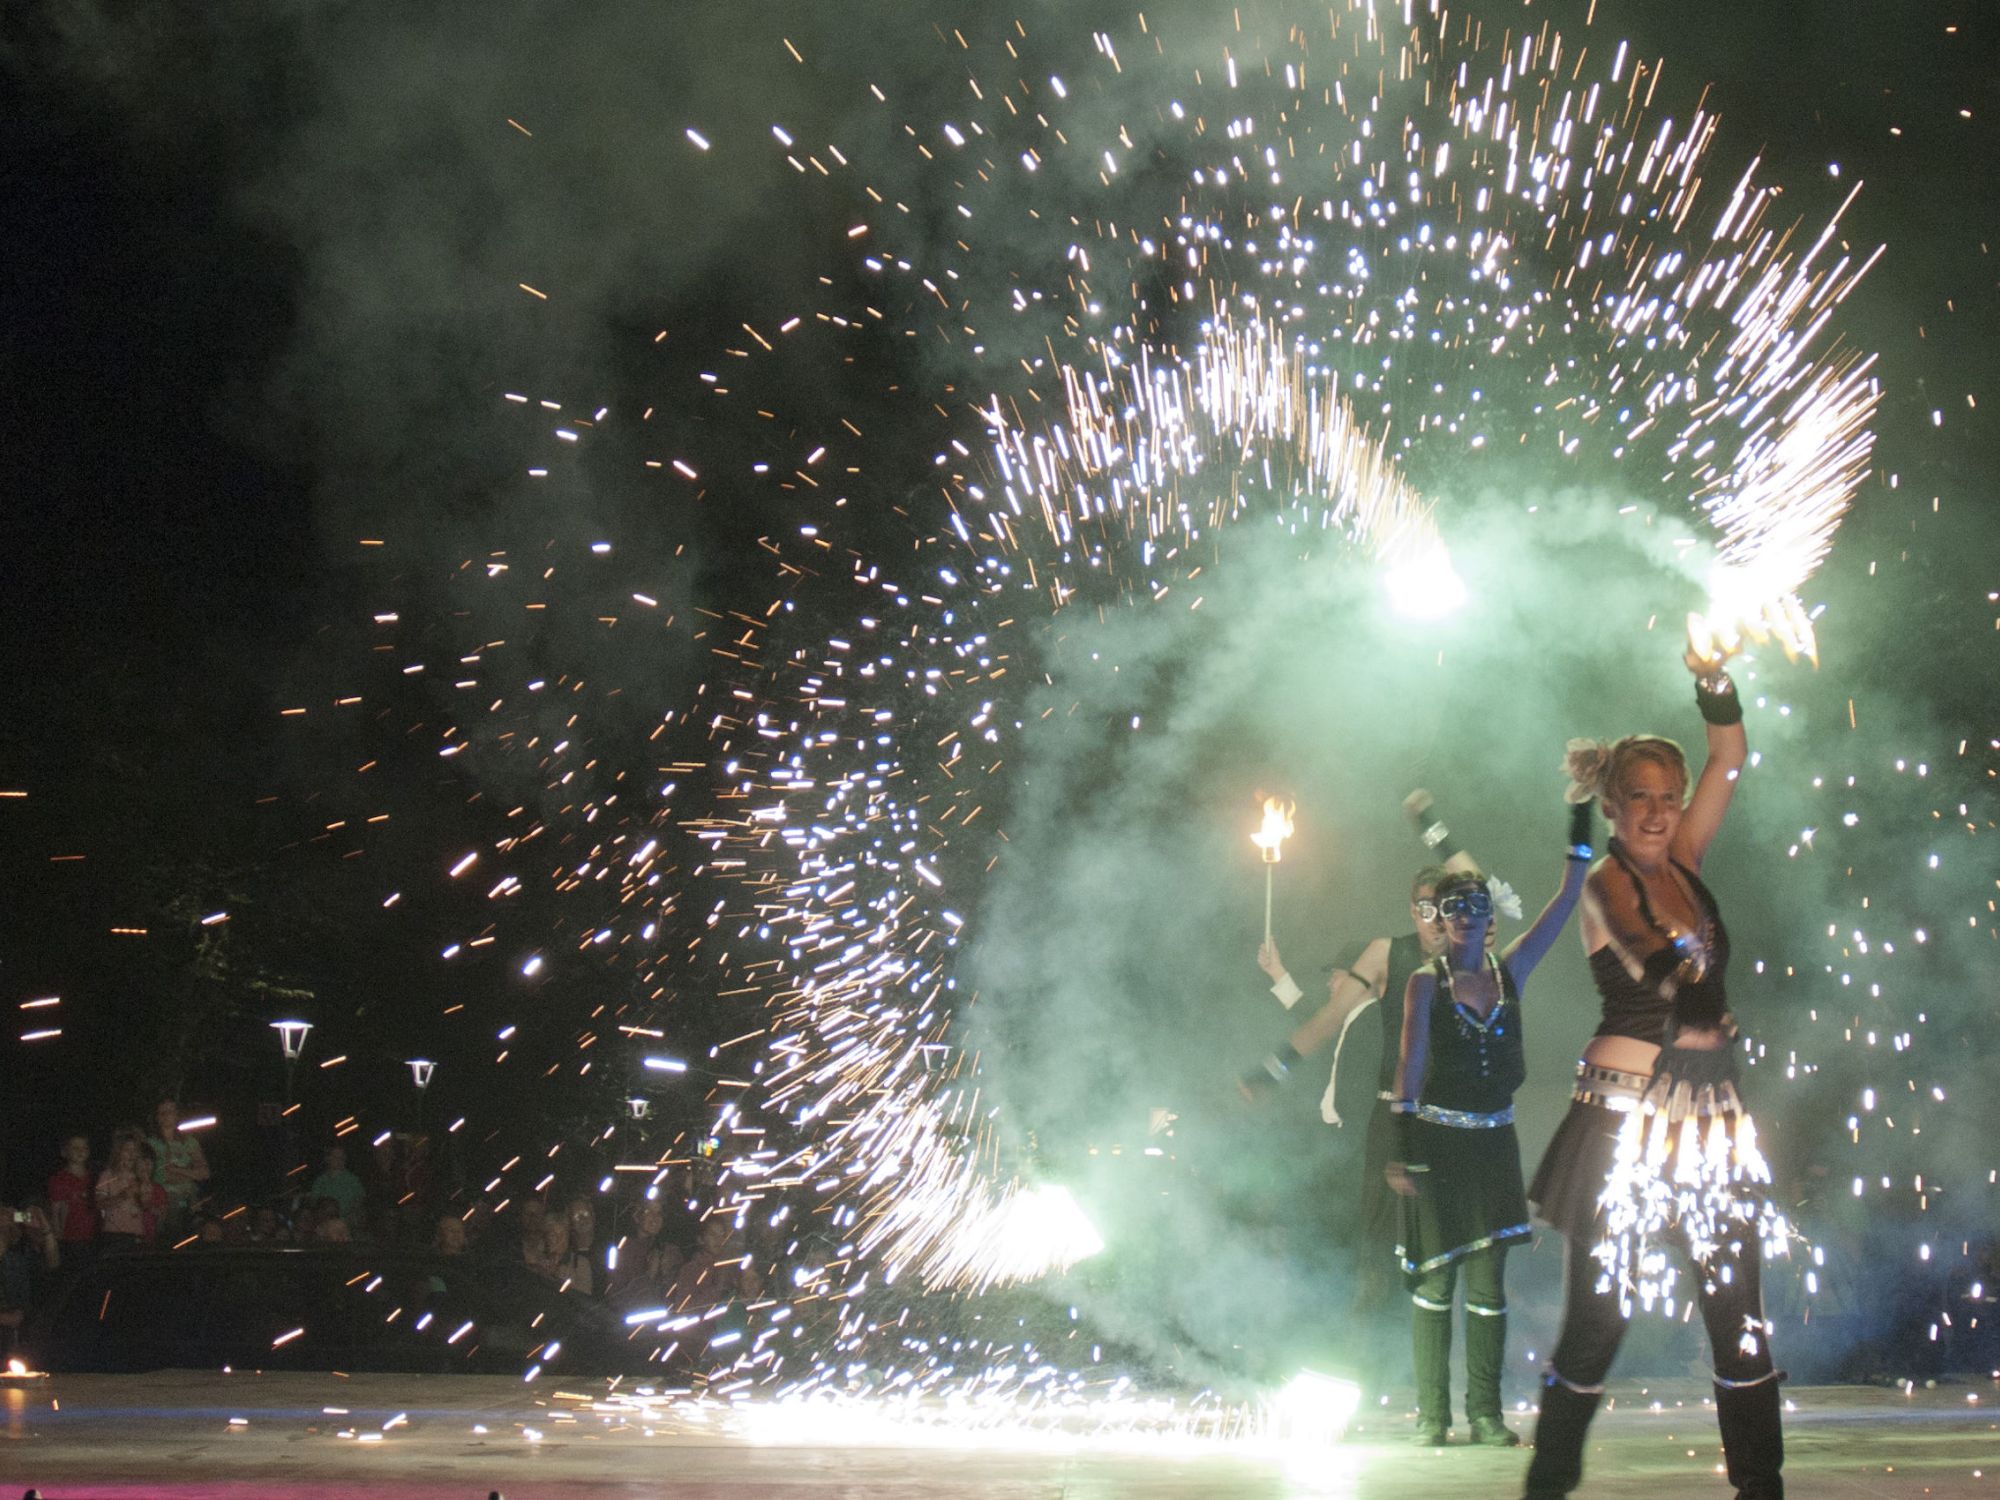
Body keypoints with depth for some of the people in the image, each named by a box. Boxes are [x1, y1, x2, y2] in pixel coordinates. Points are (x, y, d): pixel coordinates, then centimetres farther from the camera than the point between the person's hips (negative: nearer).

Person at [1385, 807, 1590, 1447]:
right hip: (1437, 1140, -3)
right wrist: (1399, 1146, -16)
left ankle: (1485, 1413, 7)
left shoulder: (1511, 971, 7)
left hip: (1494, 1141, 3)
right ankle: (1432, 1413, 7)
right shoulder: (1426, 982, -3)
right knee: (1434, 1278, 1)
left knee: (1488, 1281, 3)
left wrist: (1581, 834, 0)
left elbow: (1566, 901, 6)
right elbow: (1410, 1063, -9)